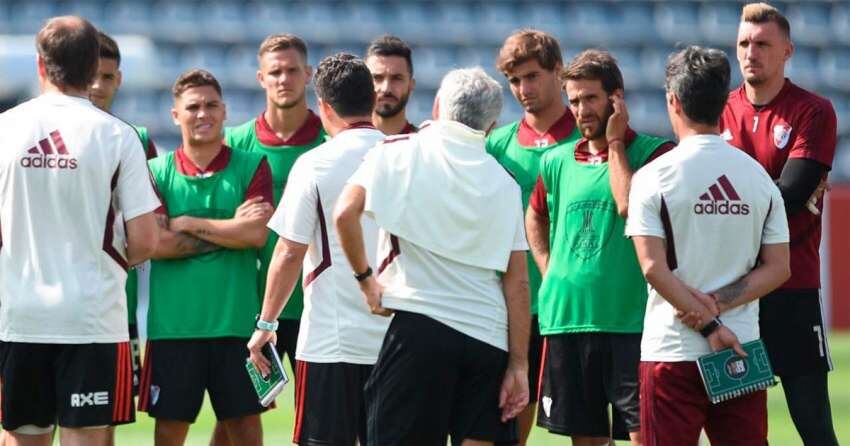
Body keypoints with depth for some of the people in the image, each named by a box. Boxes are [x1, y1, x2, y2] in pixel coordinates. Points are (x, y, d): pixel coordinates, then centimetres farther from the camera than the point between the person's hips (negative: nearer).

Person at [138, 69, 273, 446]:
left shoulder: (251, 167, 5)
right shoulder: (157, 172, 4)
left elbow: (257, 234, -9)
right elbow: (156, 243, -8)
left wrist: (188, 224, -6)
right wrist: (230, 230, -8)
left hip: (235, 321, 0)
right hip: (172, 325, 0)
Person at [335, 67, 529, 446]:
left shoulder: (399, 153, 2)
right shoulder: (504, 183, 11)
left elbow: (345, 214, -12)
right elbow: (517, 282, 7)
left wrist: (365, 279, 2)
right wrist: (518, 364, 7)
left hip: (420, 327, -3)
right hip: (489, 337, 3)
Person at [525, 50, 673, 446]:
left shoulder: (652, 152, -2)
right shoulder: (557, 162, 12)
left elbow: (630, 206, -20)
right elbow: (535, 217, 30)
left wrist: (615, 143, -8)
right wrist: (549, 272, 15)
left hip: (630, 319, -5)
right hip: (566, 319, 5)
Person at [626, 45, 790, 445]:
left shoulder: (653, 177, -7)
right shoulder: (758, 176, 6)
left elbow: (654, 268, -13)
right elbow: (778, 269, 2)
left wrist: (707, 323, -10)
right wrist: (719, 304, -5)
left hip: (672, 352, -3)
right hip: (743, 349, 3)